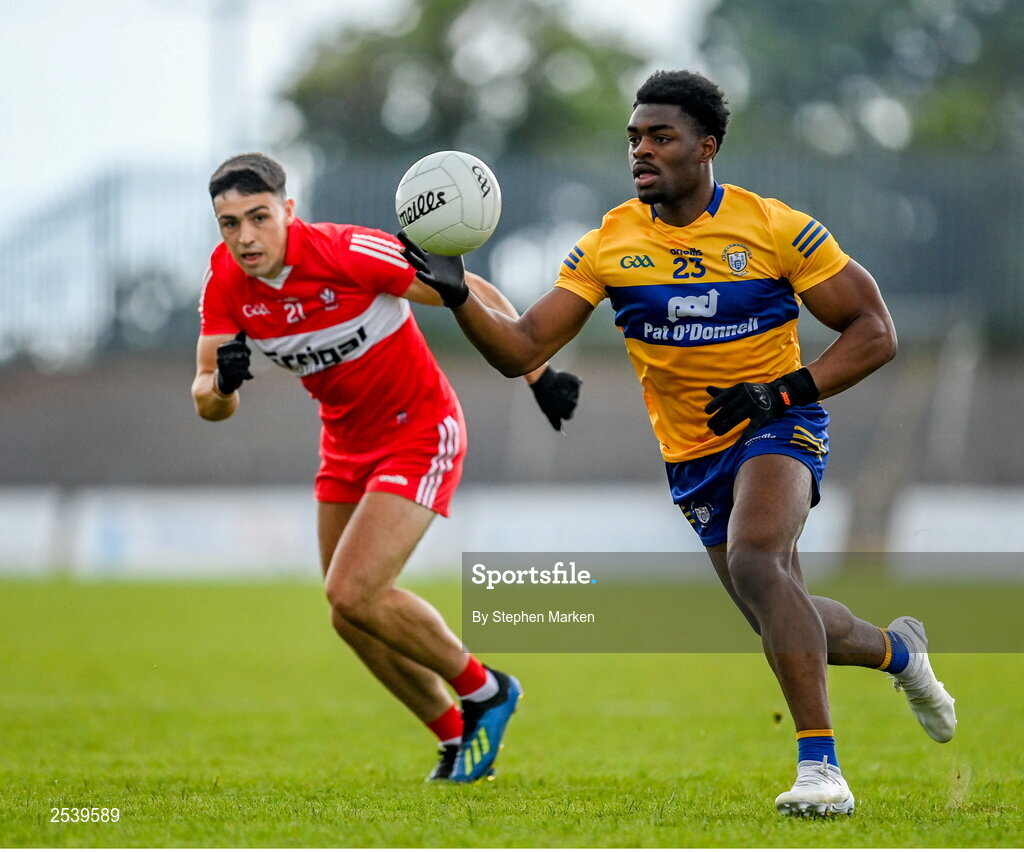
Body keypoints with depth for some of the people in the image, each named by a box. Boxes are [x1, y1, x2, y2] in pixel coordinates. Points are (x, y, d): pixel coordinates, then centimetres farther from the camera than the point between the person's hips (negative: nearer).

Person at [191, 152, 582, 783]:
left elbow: (473, 295, -18)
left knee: (354, 596, -18)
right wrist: (223, 382, -33)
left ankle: (485, 691, 4)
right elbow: (209, 406, -9)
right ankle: (458, 741, 27)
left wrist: (540, 377, -19)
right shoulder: (226, 282, -11)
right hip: (347, 442, 7)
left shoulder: (348, 252, -27)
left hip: (419, 433, -7)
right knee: (354, 618, 8)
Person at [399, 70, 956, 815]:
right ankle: (896, 650, 47)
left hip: (779, 428, -5)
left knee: (753, 562, -33)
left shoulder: (777, 229, -13)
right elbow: (522, 350, -7)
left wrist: (786, 389, -20)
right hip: (694, 456, 5)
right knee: (788, 628, 12)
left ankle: (820, 763, -32)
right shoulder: (609, 244, -4)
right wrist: (457, 294, -25)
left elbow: (875, 332, -7)